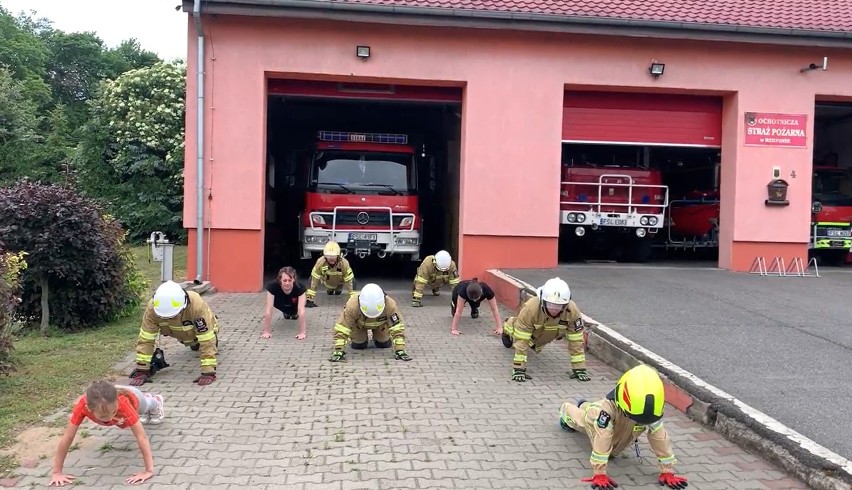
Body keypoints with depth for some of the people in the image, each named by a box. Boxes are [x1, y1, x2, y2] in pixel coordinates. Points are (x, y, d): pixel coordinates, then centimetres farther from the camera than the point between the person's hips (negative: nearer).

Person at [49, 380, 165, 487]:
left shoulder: (123, 403, -52)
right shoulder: (82, 405, -47)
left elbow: (141, 437, -51)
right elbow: (67, 437, -40)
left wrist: (149, 470, -55)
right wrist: (57, 472, -38)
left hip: (131, 396, -3)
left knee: (145, 406, 35)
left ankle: (156, 401, 70)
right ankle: (148, 397, 70)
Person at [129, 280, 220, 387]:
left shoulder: (197, 306, -50)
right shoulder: (152, 308, -41)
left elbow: (206, 341, -47)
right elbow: (146, 339, -34)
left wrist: (208, 372, -50)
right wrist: (141, 370, -36)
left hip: (200, 328, -3)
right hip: (181, 332, 3)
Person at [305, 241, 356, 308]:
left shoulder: (344, 263, -40)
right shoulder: (320, 262, -38)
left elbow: (350, 280, -36)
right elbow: (313, 279, -33)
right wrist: (309, 299, -36)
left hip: (339, 283, 1)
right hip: (327, 284, -1)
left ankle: (338, 290, 23)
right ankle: (330, 290, 32)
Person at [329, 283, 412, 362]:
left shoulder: (390, 305, -42)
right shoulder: (352, 305, -44)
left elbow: (397, 328, -36)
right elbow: (341, 329, -39)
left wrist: (400, 351, -41)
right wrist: (339, 351, -43)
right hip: (358, 323, -1)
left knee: (384, 344, -3)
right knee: (358, 345, -7)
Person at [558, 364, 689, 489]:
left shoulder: (650, 412, -41)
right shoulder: (609, 408, -52)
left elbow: (660, 440, -33)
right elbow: (602, 441, -53)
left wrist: (668, 471, -31)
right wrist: (600, 474, -53)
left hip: (620, 430, 5)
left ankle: (584, 406, 62)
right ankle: (566, 410, 61)